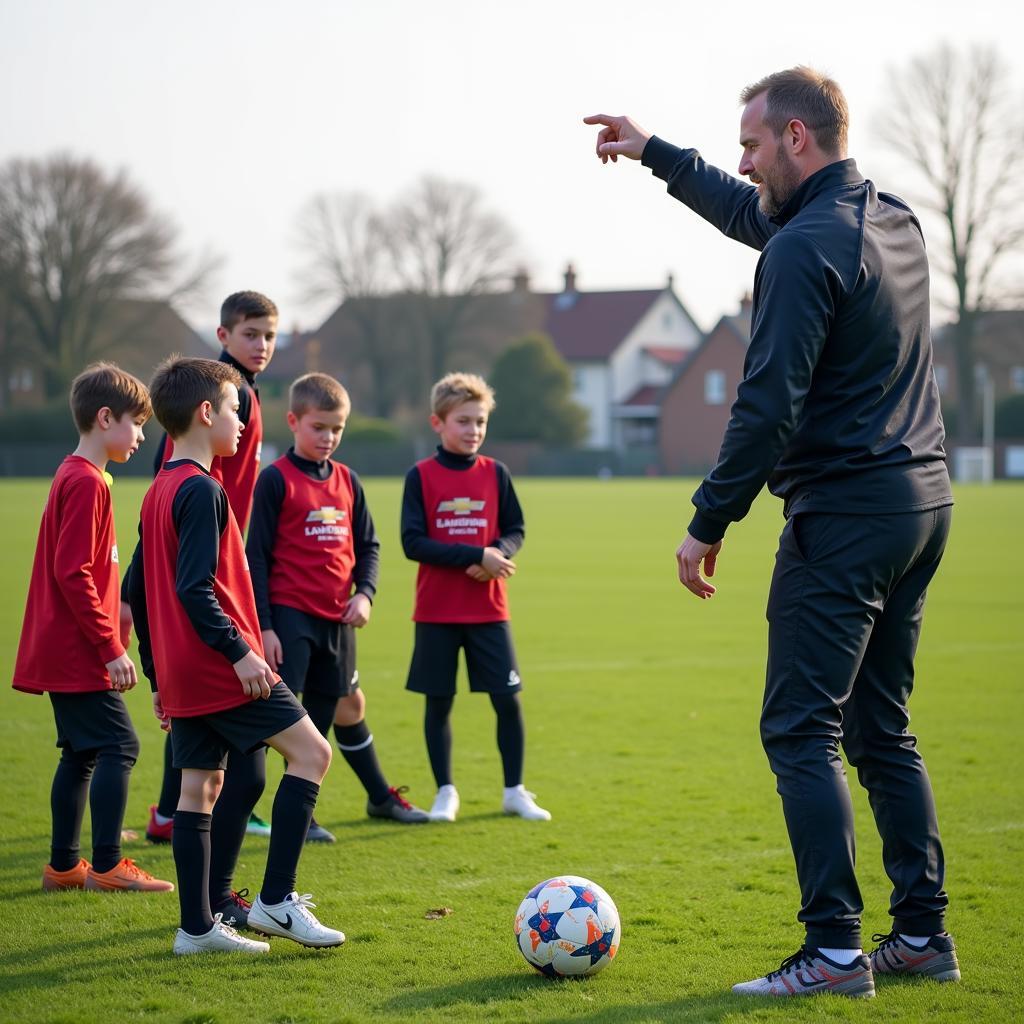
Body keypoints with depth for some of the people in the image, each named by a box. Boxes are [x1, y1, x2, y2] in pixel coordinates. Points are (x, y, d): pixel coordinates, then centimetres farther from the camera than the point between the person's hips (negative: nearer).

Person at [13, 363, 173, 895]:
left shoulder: (74, 476, 15)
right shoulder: (86, 482, -16)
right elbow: (73, 574, -21)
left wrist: (109, 623, 20)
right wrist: (111, 647, -19)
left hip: (61, 651, 10)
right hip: (78, 653, -10)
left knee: (80, 752, 12)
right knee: (118, 744, -8)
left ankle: (63, 865, 16)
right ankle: (106, 866, -6)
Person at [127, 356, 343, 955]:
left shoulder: (158, 493, 15)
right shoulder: (202, 490, -14)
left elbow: (138, 589, 19)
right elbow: (195, 588, -23)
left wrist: (158, 677, 23)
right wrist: (239, 652, -22)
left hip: (182, 674, 10)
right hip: (221, 668, -10)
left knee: (201, 783, 11)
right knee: (311, 751, -4)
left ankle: (198, 926, 12)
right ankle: (275, 900, -6)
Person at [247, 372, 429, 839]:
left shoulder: (347, 481, 11)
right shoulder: (276, 480, -7)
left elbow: (367, 545, 17)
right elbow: (257, 555, -8)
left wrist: (364, 592, -2)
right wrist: (264, 625, -12)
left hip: (337, 617, 6)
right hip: (290, 614, -6)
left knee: (347, 705, 19)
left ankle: (380, 797, 33)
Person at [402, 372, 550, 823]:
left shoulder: (495, 473, 4)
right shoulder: (421, 476, -4)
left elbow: (516, 530, 7)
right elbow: (413, 543, -11)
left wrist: (498, 554, -16)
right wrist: (477, 555, -17)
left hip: (488, 608, 2)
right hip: (436, 611, -2)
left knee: (507, 699, 0)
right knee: (438, 702, 4)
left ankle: (515, 791, 13)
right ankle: (446, 792, 17)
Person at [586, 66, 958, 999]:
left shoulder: (805, 249, -15)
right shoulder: (894, 220, 14)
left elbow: (769, 403, -19)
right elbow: (753, 215, 32)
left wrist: (709, 523, -12)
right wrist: (655, 154, 38)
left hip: (844, 514, -9)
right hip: (924, 501, 9)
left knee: (801, 730, -5)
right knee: (881, 727, 15)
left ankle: (835, 950, -7)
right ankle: (924, 933, 16)